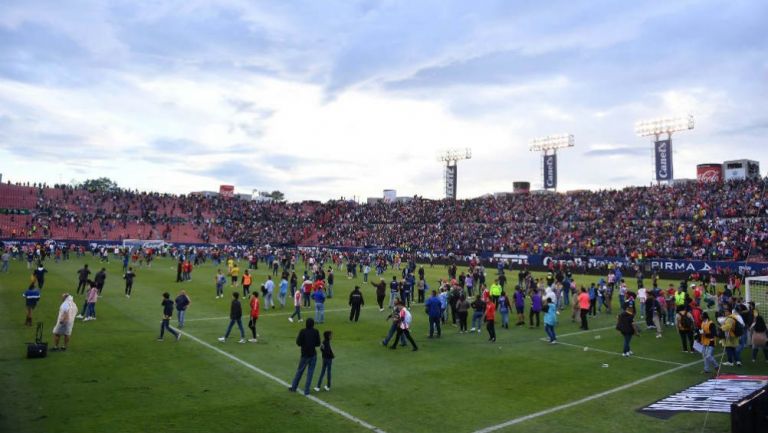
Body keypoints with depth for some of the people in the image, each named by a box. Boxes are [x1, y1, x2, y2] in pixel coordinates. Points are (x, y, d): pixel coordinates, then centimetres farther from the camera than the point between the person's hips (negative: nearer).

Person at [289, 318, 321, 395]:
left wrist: (297, 337, 8)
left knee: (299, 371, 14)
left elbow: (299, 343, -10)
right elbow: (318, 343, 0)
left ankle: (293, 387, 27)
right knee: (310, 373, 6)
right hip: (313, 355, 1)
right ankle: (306, 391, 7)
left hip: (305, 355, -1)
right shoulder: (316, 332, -5)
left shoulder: (302, 331, -12)